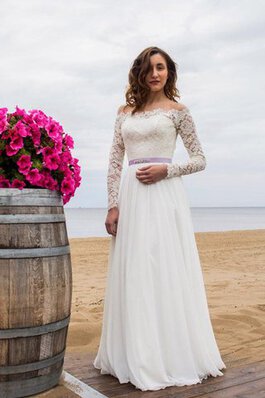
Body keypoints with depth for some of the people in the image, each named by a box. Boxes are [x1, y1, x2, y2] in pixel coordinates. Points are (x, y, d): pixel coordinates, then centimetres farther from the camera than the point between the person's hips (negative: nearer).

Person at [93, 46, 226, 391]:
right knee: (132, 275, 5)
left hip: (164, 195, -4)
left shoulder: (177, 110, 6)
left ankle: (171, 357, 8)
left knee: (166, 272, -4)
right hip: (131, 197, 4)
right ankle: (136, 356, 17)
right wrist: (113, 206, 0)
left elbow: (200, 159, 5)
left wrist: (166, 170, -11)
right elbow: (114, 162, 10)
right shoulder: (126, 112, 16)